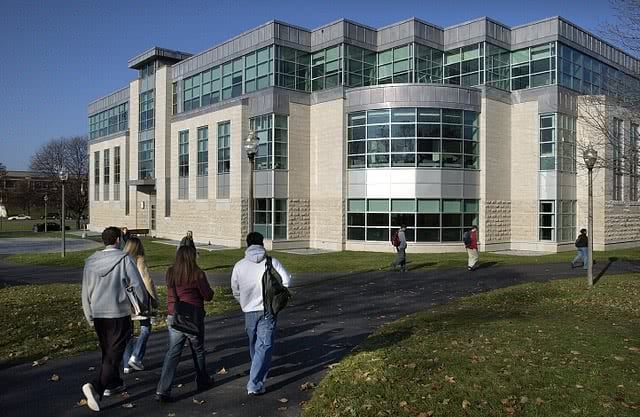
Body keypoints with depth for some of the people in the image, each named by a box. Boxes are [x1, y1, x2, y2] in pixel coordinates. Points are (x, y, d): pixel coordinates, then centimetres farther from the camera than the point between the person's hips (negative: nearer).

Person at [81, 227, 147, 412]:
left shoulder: (91, 261, 5)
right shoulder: (124, 259, -11)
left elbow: (85, 291, 10)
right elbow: (137, 284, -11)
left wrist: (89, 316, 21)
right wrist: (144, 302, 7)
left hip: (98, 315, 6)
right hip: (119, 314, -6)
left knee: (107, 351, 21)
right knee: (114, 355, -2)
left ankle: (115, 383, 34)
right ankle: (96, 387, -17)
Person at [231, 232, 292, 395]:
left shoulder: (239, 265, -1)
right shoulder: (271, 262, -7)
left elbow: (235, 290, 5)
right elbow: (287, 281, -13)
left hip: (249, 311, 3)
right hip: (267, 310, -3)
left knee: (254, 344, 22)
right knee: (264, 346, 1)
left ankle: (259, 373, 41)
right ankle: (254, 384, -6)